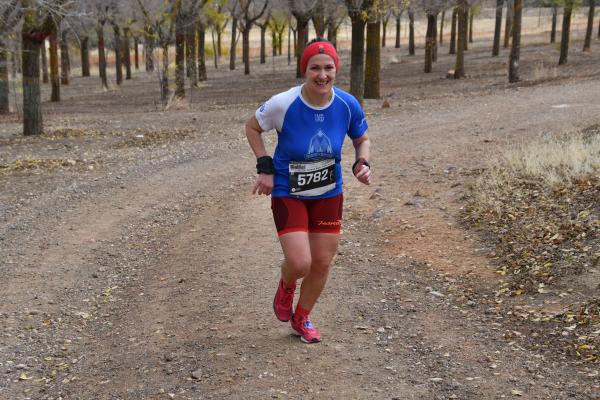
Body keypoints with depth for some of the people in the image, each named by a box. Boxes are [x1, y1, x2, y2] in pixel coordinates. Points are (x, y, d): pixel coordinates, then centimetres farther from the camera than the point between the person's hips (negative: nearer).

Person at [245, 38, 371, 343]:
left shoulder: (348, 105, -13)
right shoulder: (283, 104, -22)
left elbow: (362, 139, 7)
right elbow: (252, 127, -2)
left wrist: (362, 163, -13)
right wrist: (265, 167, -10)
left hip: (328, 194, 3)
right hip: (288, 194, -3)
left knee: (322, 263, 8)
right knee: (299, 263, -15)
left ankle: (301, 318, 35)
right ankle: (286, 286, 25)